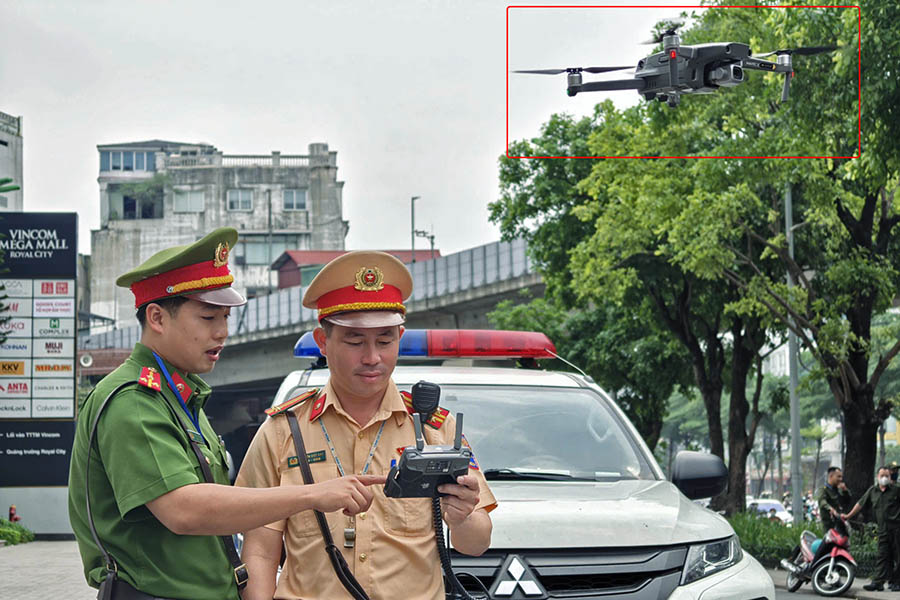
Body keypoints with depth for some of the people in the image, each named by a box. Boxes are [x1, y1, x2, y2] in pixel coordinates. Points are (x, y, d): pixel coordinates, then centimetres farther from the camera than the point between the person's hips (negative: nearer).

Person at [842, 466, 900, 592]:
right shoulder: (872, 491, 12)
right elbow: (861, 504, 18)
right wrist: (848, 516, 19)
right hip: (883, 529, 3)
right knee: (883, 556, -1)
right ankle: (878, 582, -5)